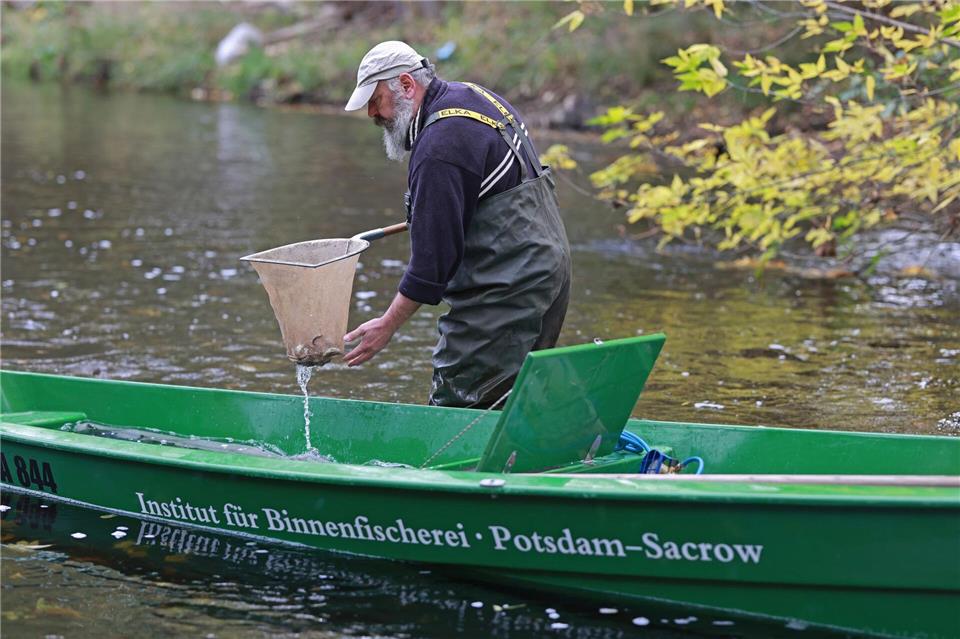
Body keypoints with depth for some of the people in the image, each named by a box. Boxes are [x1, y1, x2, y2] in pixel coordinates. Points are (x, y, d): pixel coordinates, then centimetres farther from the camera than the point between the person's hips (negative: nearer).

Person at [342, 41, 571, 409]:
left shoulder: (439, 146, -20)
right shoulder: (477, 96, 11)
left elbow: (434, 254, -21)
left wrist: (388, 325, -15)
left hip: (506, 290, -11)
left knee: (454, 409, -9)